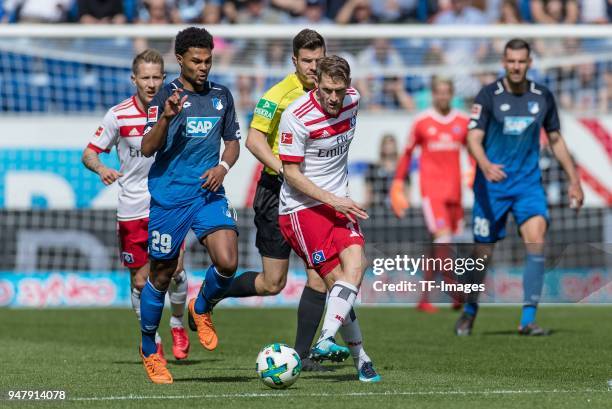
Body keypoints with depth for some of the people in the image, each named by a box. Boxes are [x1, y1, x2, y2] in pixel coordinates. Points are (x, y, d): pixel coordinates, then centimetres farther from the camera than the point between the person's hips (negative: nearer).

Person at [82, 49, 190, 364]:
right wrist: (101, 169, -22)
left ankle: (178, 325, 15)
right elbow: (89, 153, -2)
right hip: (132, 206, 0)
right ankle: (152, 340, 24)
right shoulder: (119, 115, -6)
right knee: (140, 281, 3)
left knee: (174, 268, -13)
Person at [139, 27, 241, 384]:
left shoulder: (221, 96, 10)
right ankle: (149, 349, 24)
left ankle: (202, 309, 16)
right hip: (169, 196, -3)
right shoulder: (166, 96, -5)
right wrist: (165, 119, -30)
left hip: (209, 192, 3)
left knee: (228, 262, -17)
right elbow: (147, 149, -12)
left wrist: (223, 167, -1)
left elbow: (233, 141, 20)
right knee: (162, 274, 5)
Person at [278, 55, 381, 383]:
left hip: (338, 202, 6)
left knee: (355, 265, -18)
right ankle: (359, 355, -10)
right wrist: (332, 200, -18)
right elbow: (290, 172, -14)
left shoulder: (352, 100, 1)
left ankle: (326, 341, -21)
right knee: (337, 278, -13)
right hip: (302, 206, -6)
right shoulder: (297, 117, -18)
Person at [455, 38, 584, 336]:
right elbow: (473, 138, -16)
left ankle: (528, 320, -15)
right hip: (492, 185, -2)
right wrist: (485, 165, -36)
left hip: (529, 183, 2)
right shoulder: (488, 95, -7)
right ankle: (469, 310, 29)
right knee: (483, 251, 3)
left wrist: (574, 181, 14)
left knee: (536, 240, -19)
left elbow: (555, 140, 15)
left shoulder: (542, 96, 3)